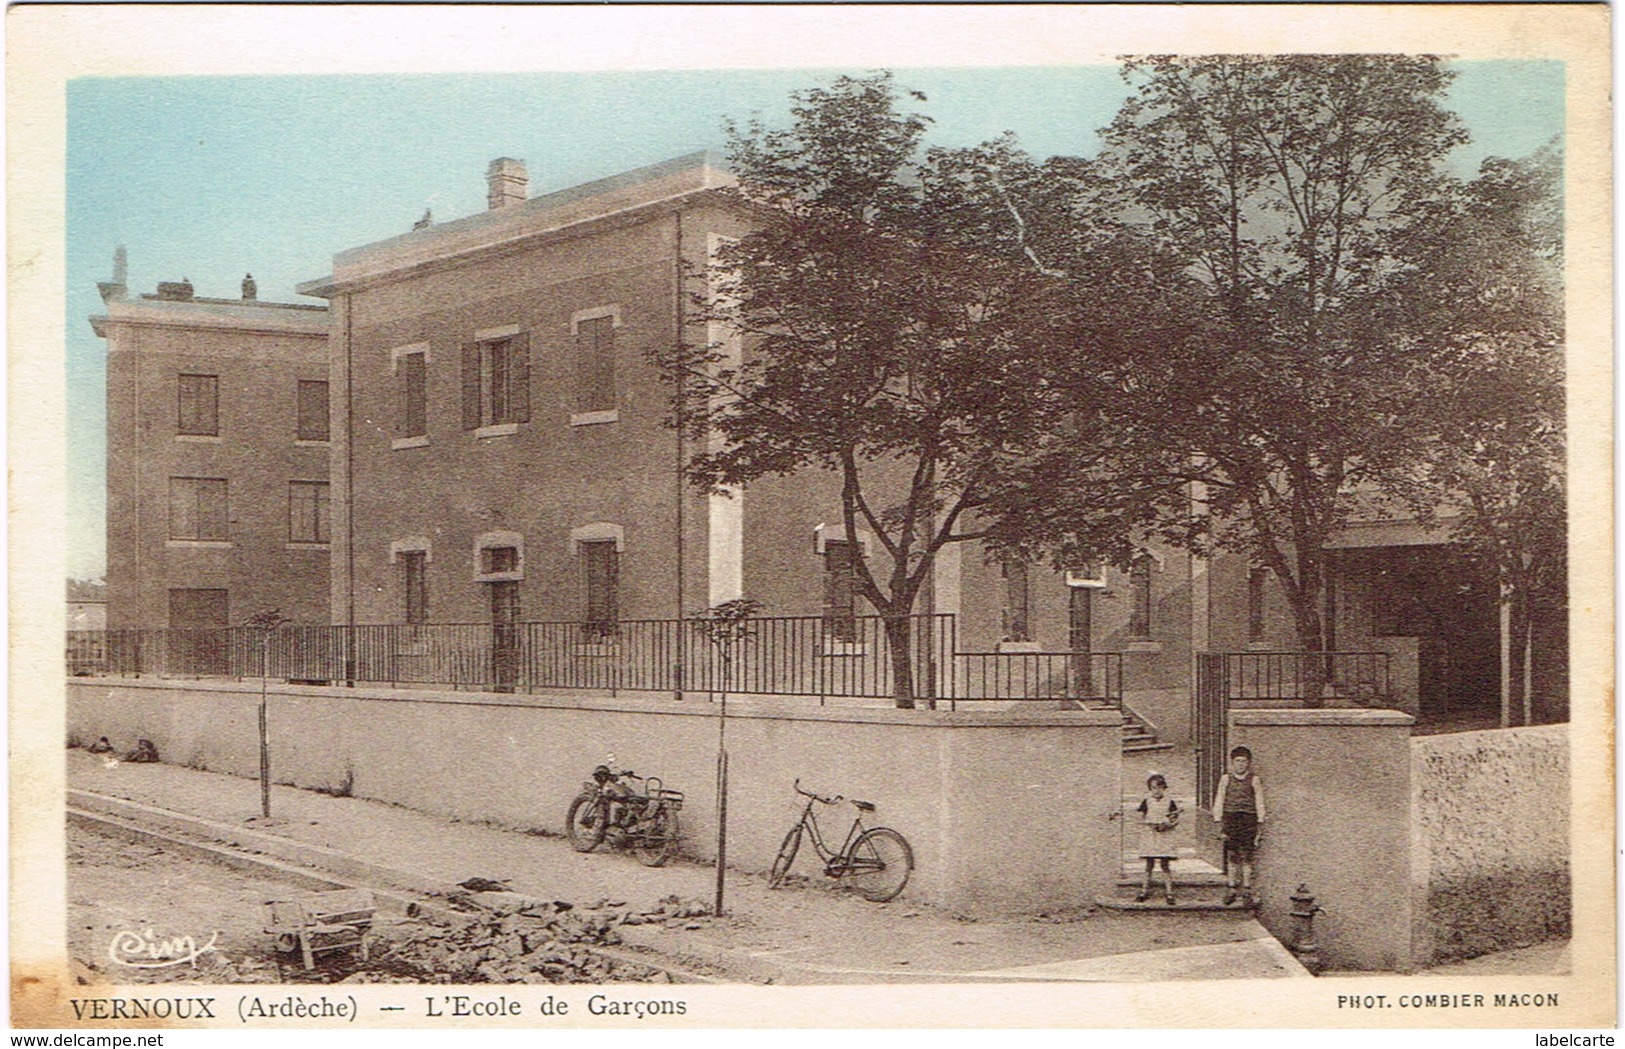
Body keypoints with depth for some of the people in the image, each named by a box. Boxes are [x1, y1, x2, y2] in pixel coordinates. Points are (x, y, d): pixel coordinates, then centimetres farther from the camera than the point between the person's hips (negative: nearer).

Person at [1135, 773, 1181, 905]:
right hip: (1149, 836, 1)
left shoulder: (1169, 802, 3)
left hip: (1164, 836, -1)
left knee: (1165, 864, -2)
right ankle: (1145, 890, 13)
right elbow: (1141, 819, 4)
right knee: (1149, 864, 4)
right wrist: (1151, 825, -13)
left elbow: (1176, 820, 4)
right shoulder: (1146, 802, 5)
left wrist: (1166, 826, -15)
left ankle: (1168, 892, 1)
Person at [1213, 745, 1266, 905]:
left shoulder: (1253, 780, 5)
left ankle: (1247, 887, 8)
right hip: (1230, 818, 1)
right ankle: (1231, 887, 9)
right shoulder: (1226, 779, 7)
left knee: (1246, 856, 0)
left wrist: (1260, 824, 2)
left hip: (1248, 819, -1)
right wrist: (1219, 822, 2)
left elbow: (1259, 802, 5)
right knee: (1231, 855, 3)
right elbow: (1219, 800, 7)